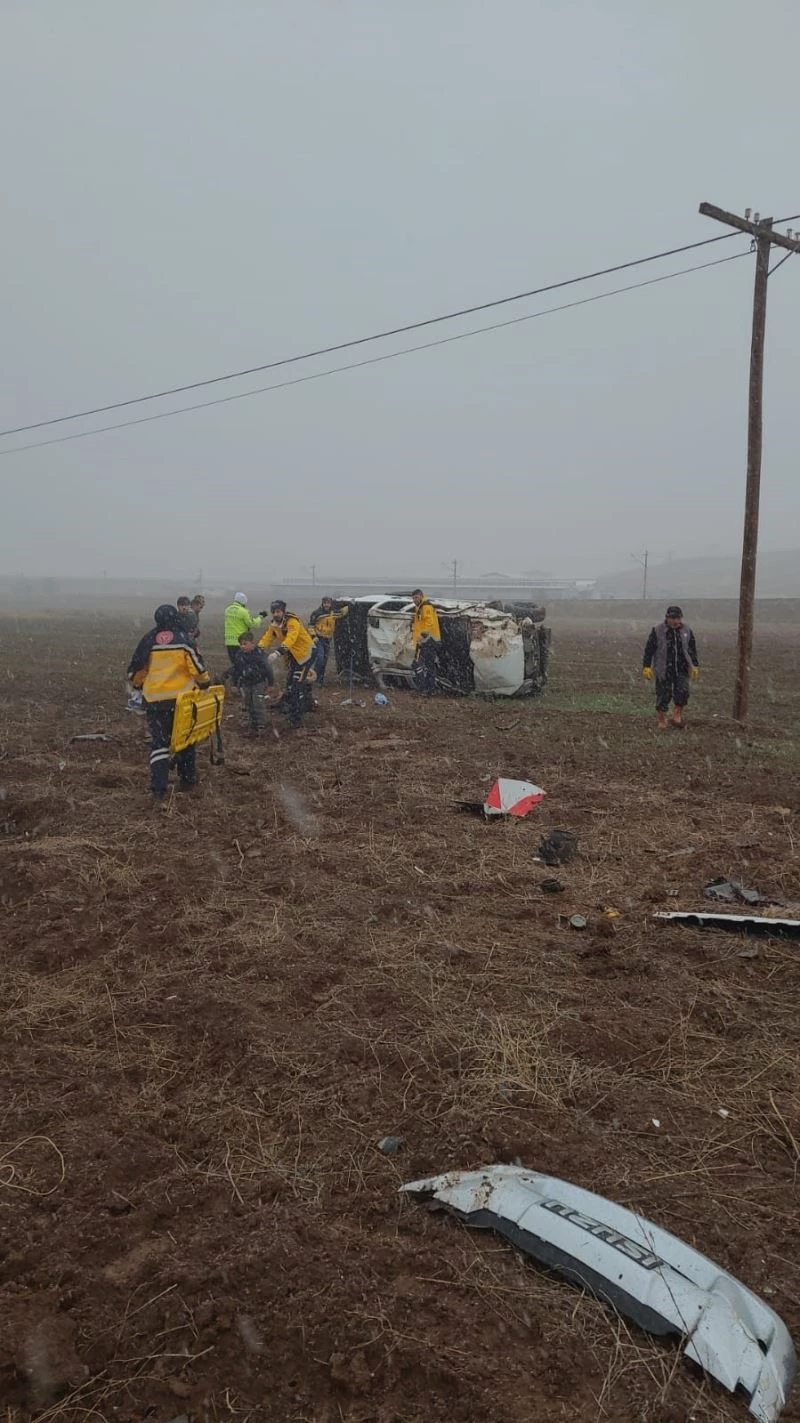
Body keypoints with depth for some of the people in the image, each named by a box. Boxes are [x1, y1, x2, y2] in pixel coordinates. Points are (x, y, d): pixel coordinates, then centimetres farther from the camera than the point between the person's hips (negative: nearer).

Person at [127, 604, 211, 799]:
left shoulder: (148, 640, 0)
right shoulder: (183, 639, -7)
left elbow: (135, 671, 5)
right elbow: (197, 667, -9)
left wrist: (140, 686, 24)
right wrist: (205, 683, 9)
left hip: (155, 700, 1)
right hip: (181, 698, -1)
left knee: (158, 742, 4)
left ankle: (158, 788, -5)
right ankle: (187, 779, 25)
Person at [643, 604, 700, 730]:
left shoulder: (687, 631, 6)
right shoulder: (657, 631, -4)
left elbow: (693, 650, 15)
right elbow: (649, 650, -2)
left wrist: (695, 666, 11)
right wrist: (646, 667, -5)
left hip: (681, 669, 2)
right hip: (664, 670, -2)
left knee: (682, 691, -12)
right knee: (663, 696, 0)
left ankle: (677, 715, 9)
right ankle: (662, 721, 14)